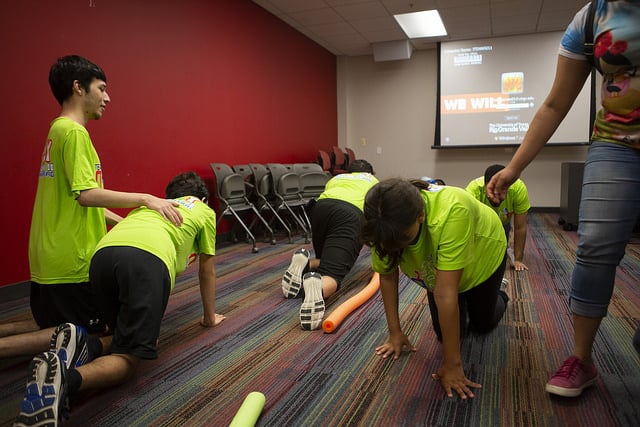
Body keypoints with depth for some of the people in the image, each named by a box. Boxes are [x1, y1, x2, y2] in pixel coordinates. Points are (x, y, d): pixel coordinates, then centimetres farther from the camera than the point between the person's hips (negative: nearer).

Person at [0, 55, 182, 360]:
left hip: (49, 259, 10)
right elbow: (87, 195, -25)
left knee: (49, 326, 25)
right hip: (71, 262, -10)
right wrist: (145, 199, -18)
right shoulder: (74, 132, -14)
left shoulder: (59, 130, 16)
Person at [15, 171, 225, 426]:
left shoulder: (153, 205, 42)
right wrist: (209, 317, 49)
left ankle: (80, 344, -4)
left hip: (102, 254, 6)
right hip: (148, 258, -5)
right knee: (127, 358, -2)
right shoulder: (205, 211, 31)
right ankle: (65, 378, -30)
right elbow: (207, 273, 35)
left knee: (133, 338, 22)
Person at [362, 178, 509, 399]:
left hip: (484, 253, -3)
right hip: (437, 265, 3)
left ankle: (499, 297, 46)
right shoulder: (384, 225, -34)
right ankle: (461, 304, 33)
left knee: (483, 324, 14)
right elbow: (387, 275, -20)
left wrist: (452, 364, -39)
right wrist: (395, 333, -16)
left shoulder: (451, 213, -49)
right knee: (445, 333, 1)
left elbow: (445, 294, -47)